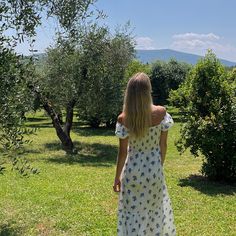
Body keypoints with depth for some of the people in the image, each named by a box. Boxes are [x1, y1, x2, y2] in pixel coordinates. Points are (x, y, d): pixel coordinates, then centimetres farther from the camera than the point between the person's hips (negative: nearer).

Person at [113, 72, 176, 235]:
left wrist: (117, 177, 4)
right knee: (155, 209, 22)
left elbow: (123, 152, -9)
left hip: (133, 170, -1)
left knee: (133, 213, 13)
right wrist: (160, 165, 12)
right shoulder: (161, 113, -13)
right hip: (154, 169, 1)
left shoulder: (123, 119, -15)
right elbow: (163, 145, -5)